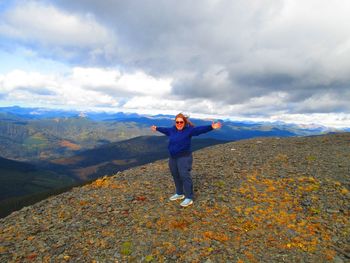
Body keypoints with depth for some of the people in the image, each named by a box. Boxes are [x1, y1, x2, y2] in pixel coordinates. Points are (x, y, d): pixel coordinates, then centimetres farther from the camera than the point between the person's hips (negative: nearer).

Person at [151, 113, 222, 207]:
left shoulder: (188, 130, -9)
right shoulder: (172, 130, 9)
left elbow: (200, 129, -21)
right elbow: (164, 129, 29)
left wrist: (211, 127, -33)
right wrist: (157, 128, 44)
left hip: (184, 157, -7)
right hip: (172, 158, 7)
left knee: (185, 176, -8)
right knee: (175, 176, 15)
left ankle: (189, 198, 2)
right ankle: (179, 193, 32)